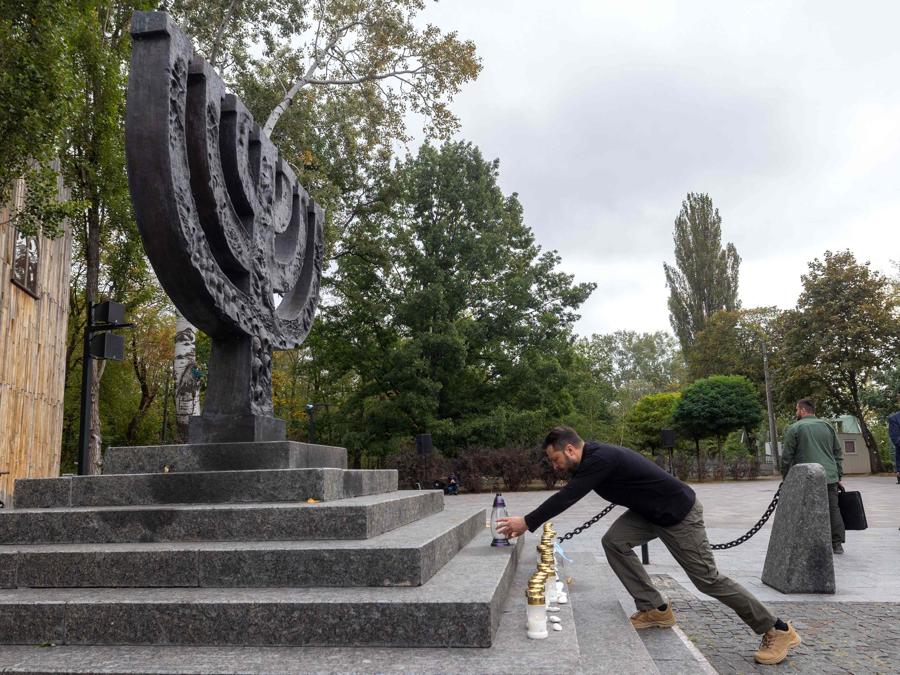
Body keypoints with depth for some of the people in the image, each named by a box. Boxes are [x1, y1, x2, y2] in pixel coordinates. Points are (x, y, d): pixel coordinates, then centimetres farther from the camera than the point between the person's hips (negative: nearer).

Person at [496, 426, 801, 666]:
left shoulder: (600, 459, -29)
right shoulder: (590, 458, 1)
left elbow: (566, 498, -30)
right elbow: (566, 496, 11)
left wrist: (527, 522, -23)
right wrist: (529, 520, 8)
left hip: (680, 513, -9)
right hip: (650, 512, 9)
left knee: (707, 578, -2)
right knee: (614, 541, -3)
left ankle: (778, 630, 13)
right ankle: (655, 609, 8)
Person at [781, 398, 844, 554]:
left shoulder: (794, 428, -3)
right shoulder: (828, 426, 12)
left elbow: (786, 457, -4)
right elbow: (838, 453, 15)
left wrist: (785, 477, 5)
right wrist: (839, 476, 20)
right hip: (830, 477, 5)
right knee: (833, 509, 11)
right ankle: (837, 544, 15)